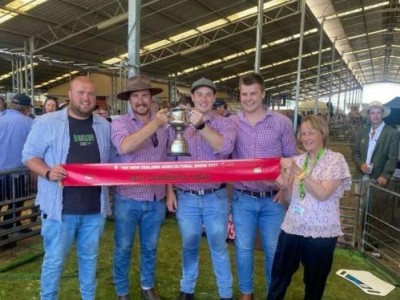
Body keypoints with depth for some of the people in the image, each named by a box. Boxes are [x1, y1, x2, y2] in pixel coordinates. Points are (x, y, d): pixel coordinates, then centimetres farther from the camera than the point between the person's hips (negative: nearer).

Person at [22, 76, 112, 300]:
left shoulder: (104, 126, 8)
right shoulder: (46, 122, -3)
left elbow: (111, 160, 15)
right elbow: (29, 155, -2)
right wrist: (47, 172, -19)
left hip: (95, 207, 4)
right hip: (60, 207, -3)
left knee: (90, 258, 18)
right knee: (54, 260, 9)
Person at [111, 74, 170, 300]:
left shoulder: (164, 123, 2)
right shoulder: (120, 123, -8)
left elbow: (169, 160, 9)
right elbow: (124, 147, -30)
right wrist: (155, 124, -31)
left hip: (156, 199, 3)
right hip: (128, 199, -2)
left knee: (150, 247, 19)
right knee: (123, 249, 13)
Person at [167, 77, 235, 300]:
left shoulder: (225, 124, -2)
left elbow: (225, 148, -22)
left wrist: (201, 126, -29)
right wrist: (170, 192, 3)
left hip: (215, 198, -2)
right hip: (186, 198, 2)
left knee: (219, 248, 10)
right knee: (189, 246, 17)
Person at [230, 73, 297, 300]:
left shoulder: (282, 123, -3)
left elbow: (292, 159, 2)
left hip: (273, 199, 0)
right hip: (242, 198, 1)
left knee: (274, 250, 13)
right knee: (244, 249, 13)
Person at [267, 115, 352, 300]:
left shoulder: (336, 160, -7)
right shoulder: (297, 160, 6)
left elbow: (322, 194, -19)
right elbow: (288, 198, 8)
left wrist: (297, 171, -24)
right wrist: (284, 186, -13)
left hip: (321, 232, -3)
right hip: (292, 228, 4)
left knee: (314, 281, 14)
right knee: (279, 276, 10)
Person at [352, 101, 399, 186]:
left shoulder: (393, 133, -3)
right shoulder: (361, 133, 9)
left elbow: (393, 157, -8)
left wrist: (385, 176, -20)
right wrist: (361, 164, -7)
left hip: (378, 179, -3)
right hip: (360, 177, 3)